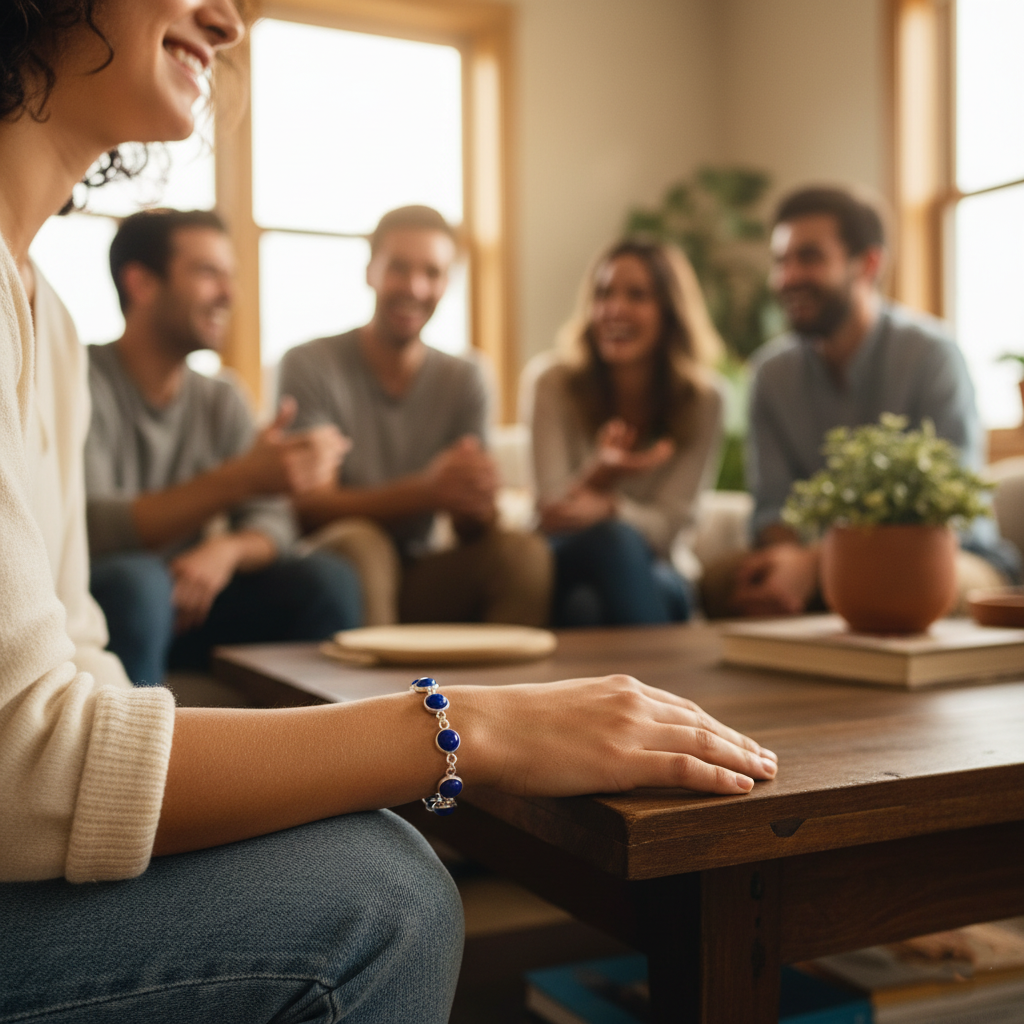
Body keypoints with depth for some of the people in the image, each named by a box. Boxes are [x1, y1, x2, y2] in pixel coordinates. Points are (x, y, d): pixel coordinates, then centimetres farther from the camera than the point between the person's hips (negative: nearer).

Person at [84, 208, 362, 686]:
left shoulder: (222, 400, 8)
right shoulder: (84, 381, -11)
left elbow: (271, 522, 2)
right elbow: (90, 527, -23)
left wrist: (226, 549, -23)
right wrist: (239, 478, -33)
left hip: (184, 608, 5)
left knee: (327, 580, -15)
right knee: (135, 580, -36)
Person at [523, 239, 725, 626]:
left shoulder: (701, 398, -4)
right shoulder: (550, 381, -8)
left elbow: (669, 523, -10)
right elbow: (554, 510, -12)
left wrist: (605, 507, -33)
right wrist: (596, 474, -36)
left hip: (655, 568, 0)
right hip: (565, 560, 0)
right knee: (614, 538, -35)